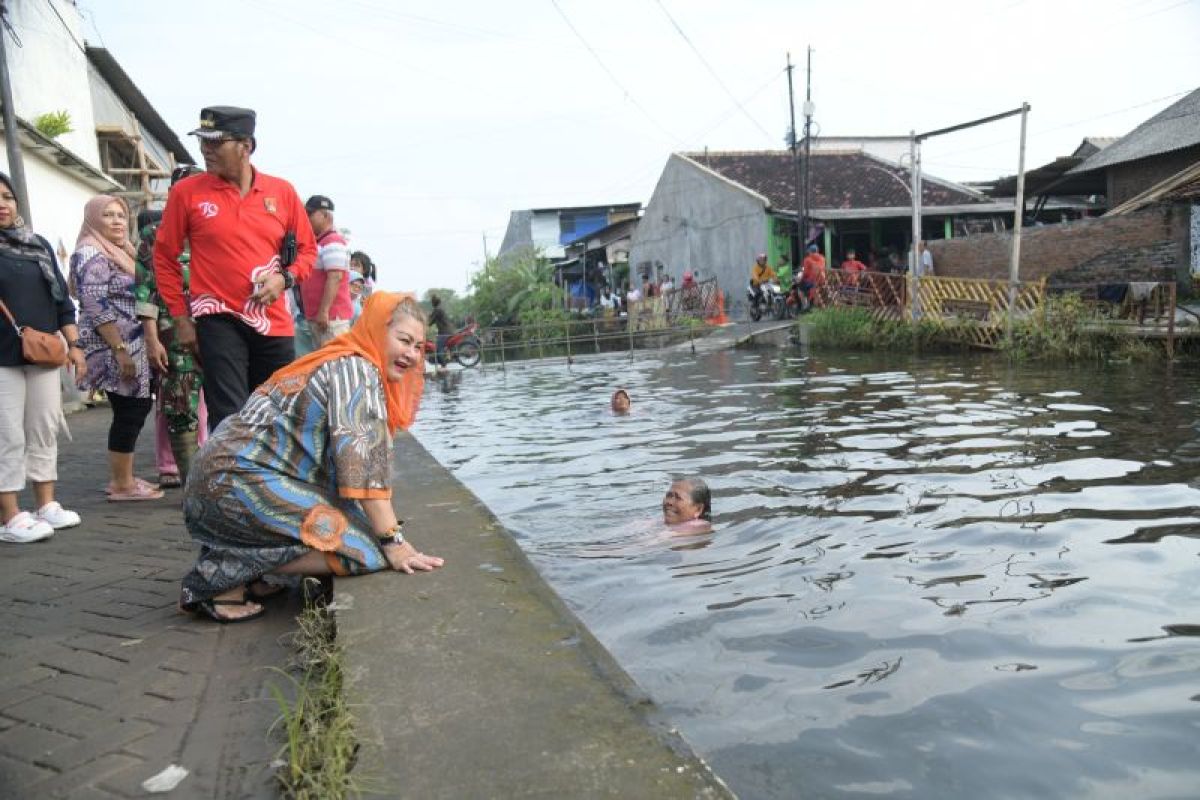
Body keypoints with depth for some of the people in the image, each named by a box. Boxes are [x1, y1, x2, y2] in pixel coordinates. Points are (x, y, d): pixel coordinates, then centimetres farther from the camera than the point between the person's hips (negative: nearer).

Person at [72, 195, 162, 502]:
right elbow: (96, 307, -19)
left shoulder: (120, 252, 20)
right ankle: (121, 485, 1)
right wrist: (120, 349, -23)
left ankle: (122, 477, 21)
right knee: (129, 412, -6)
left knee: (135, 409, 11)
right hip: (113, 349, -9)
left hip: (131, 348, 9)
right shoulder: (91, 255, -9)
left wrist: (151, 343, 20)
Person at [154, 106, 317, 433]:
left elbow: (307, 249, 13)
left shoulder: (282, 191, 4)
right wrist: (181, 318, 3)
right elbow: (164, 257, 6)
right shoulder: (186, 192, -1)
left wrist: (285, 278, -7)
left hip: (274, 323, 3)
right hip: (219, 320, -3)